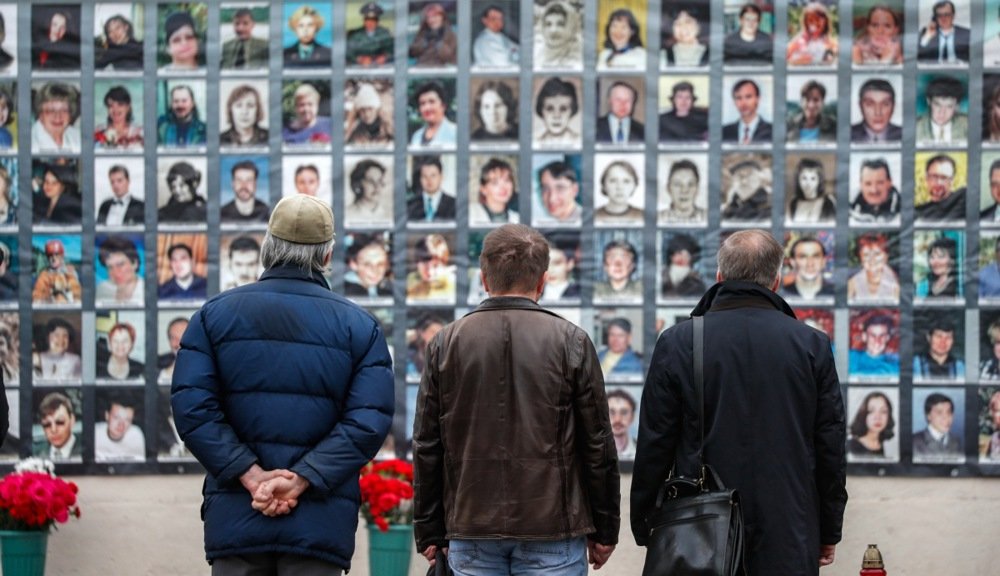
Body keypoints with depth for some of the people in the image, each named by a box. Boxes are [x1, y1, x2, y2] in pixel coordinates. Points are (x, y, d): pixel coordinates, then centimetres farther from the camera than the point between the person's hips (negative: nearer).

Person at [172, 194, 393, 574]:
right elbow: (369, 421, -7)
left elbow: (191, 406, -5)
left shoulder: (215, 314, 6)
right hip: (321, 526, -1)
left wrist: (251, 475, -9)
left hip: (234, 518, 1)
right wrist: (300, 480, -11)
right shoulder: (359, 325, 4)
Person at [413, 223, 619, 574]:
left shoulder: (446, 343, 4)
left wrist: (429, 533, 12)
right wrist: (604, 531, 9)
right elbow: (598, 444, 0)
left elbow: (426, 447, 5)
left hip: (471, 533, 2)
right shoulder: (570, 342, -2)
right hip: (553, 531, -2)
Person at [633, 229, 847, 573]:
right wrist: (829, 532, 14)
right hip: (788, 544, 1)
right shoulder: (813, 345, 1)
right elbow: (831, 445, 4)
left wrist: (645, 531, 10)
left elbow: (654, 445, 1)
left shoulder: (676, 343, -1)